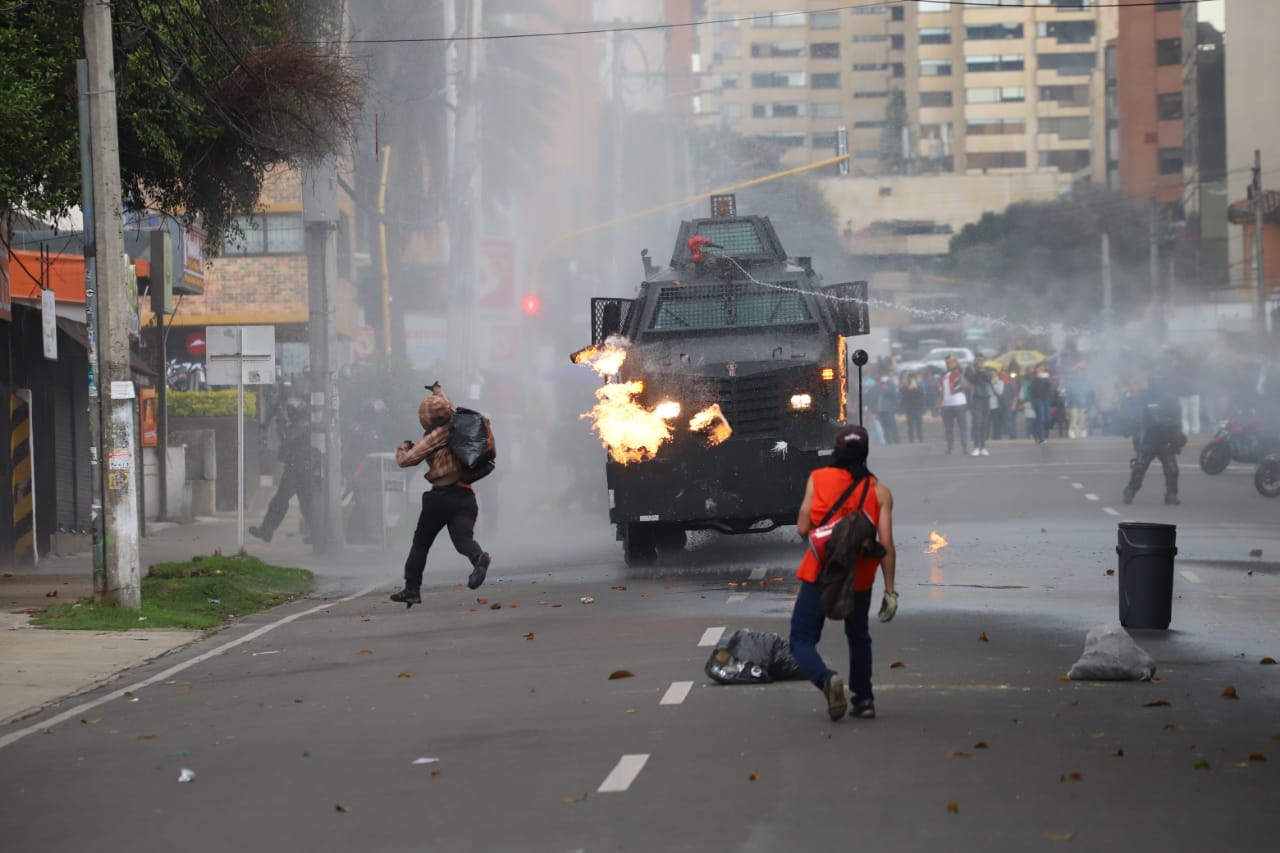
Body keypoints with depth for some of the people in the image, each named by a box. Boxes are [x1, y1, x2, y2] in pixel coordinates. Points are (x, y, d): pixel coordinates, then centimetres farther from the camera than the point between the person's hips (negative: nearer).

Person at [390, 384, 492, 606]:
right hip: (465, 494, 4)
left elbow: (405, 460, -4)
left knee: (420, 543, 12)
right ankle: (478, 557, -48)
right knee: (463, 538, -14)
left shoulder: (434, 437, -4)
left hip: (441, 495, -4)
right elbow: (450, 408, 35)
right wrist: (438, 392, 56)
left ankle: (412, 589, 17)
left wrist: (403, 448, 20)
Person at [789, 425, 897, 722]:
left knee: (801, 641, 4)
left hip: (819, 575, -2)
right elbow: (886, 544, -7)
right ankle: (863, 699, 24)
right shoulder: (879, 491, -1)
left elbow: (802, 528, -7)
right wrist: (890, 590, -4)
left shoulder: (817, 479, -3)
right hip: (859, 579, 2)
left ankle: (826, 678, -24)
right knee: (858, 638, 27)